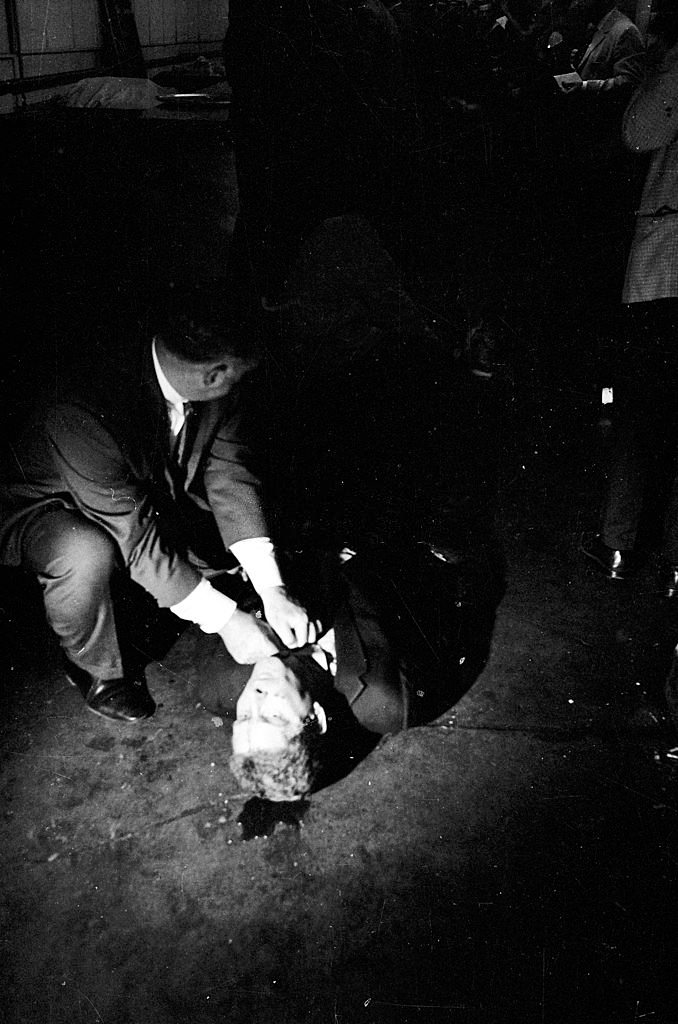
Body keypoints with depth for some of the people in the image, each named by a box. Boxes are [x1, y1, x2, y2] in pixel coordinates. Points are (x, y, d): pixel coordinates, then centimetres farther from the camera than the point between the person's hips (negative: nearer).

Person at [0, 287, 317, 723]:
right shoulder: (82, 409, -40)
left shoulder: (221, 386, -21)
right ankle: (97, 669, -5)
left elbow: (232, 476, -18)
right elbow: (135, 538, -37)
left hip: (148, 494, 6)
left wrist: (273, 590, -27)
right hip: (41, 508, -6)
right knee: (88, 553, -37)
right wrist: (226, 619, -35)